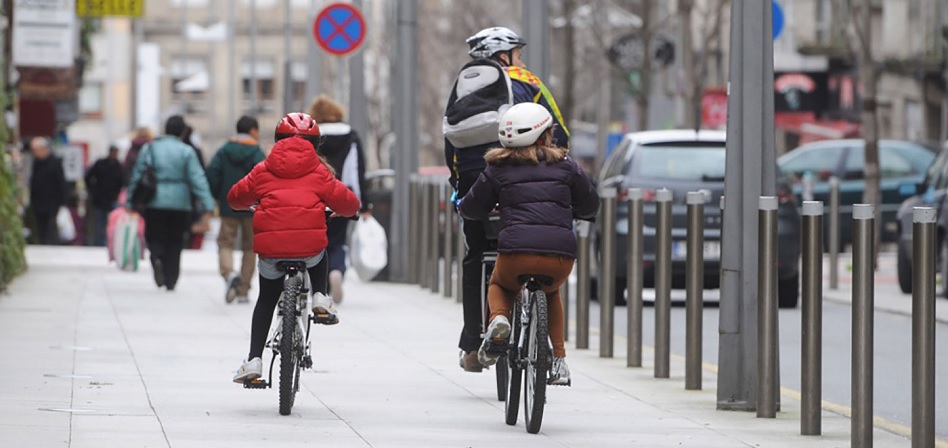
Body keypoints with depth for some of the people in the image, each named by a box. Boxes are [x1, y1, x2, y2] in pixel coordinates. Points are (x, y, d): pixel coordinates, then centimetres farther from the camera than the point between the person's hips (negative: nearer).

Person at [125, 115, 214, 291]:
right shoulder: (186, 151, -4)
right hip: (180, 203, 0)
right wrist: (208, 205, -9)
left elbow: (137, 176, 2)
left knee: (154, 237, 8)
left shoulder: (150, 149, 0)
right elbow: (197, 179, -9)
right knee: (175, 242, 12)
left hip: (155, 202, 0)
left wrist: (130, 201, 10)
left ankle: (157, 258, -24)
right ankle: (170, 281, 10)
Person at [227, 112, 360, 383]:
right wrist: (346, 210, 34)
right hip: (310, 246, -1)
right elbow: (347, 202, 9)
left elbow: (235, 198, 21)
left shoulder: (264, 170, 13)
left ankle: (254, 360, 12)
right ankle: (320, 297, 16)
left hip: (270, 248, 1)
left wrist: (252, 205, 44)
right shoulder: (319, 171, 11)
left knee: (266, 300, 21)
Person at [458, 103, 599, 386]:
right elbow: (590, 205, 25)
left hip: (516, 251, -1)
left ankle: (498, 319, -1)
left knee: (499, 286, 32)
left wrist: (461, 205, 40)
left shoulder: (498, 170, 11)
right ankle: (559, 359, 25)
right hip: (561, 256, 1)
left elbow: (472, 208, 16)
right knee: (551, 293, 35)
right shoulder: (565, 166, 15)